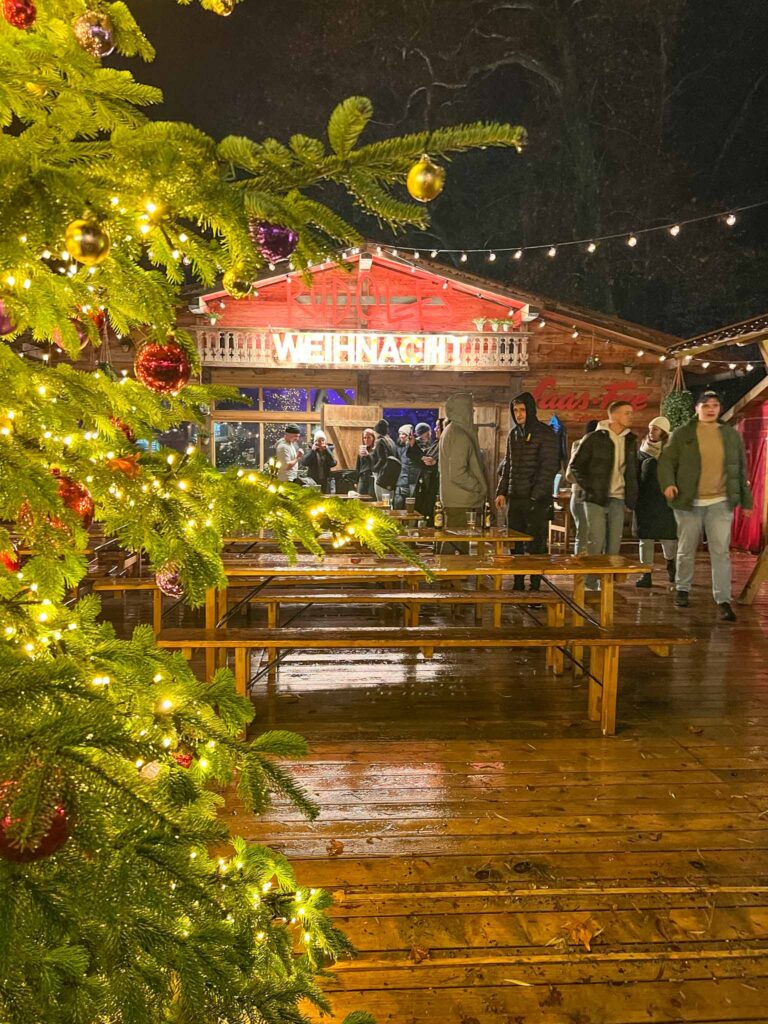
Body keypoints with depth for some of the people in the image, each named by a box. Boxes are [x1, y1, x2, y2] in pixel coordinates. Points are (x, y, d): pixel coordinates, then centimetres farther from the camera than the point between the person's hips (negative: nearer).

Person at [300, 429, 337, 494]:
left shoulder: (328, 451, 8)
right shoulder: (311, 451, 4)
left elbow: (333, 463, -9)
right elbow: (303, 463, -12)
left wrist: (327, 450, -12)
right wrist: (312, 450, -15)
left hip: (325, 482, 2)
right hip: (313, 481, -2)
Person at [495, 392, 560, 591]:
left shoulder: (545, 434, -6)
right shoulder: (513, 434, 14)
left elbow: (549, 467, -10)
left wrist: (536, 495, -16)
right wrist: (501, 491, 11)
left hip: (536, 499, -6)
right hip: (514, 498, 6)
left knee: (535, 545, -4)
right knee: (515, 544, 10)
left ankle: (535, 586, 4)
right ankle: (518, 585, 19)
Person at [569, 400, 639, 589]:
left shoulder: (631, 441, 11)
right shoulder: (594, 438, -4)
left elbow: (633, 471, 21)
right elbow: (575, 465, -1)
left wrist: (632, 496, 10)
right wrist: (588, 487, -9)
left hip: (618, 499, 5)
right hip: (596, 498, -5)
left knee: (614, 544, 5)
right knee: (596, 541, -6)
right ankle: (590, 584, 3)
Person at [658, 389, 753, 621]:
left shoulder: (731, 434, 8)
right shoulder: (682, 433, 0)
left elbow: (741, 469, 12)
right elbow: (666, 461, -1)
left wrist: (746, 500, 11)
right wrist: (667, 483, -20)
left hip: (720, 502, 1)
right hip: (689, 502, -1)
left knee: (721, 552, -4)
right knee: (686, 550, 11)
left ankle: (723, 601, -3)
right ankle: (682, 589, 29)